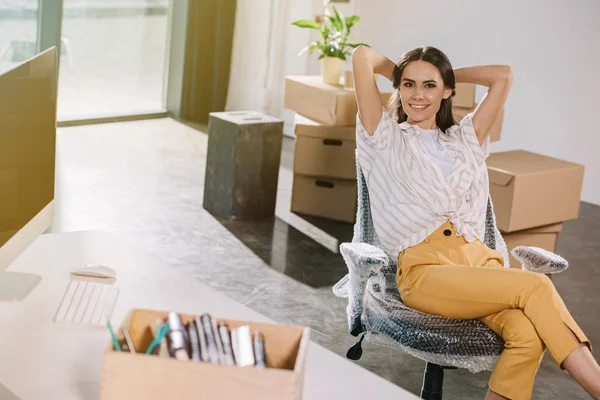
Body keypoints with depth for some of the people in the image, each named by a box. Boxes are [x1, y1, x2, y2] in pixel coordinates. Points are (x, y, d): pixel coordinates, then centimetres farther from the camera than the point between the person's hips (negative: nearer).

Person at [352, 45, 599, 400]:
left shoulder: (466, 139, 26)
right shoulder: (385, 137, 13)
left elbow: (503, 75, 23)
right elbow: (363, 55, 6)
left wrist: (450, 73, 31)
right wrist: (398, 73, 25)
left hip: (479, 259, 5)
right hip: (424, 267, -4)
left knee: (529, 333, -29)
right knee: (537, 287, -25)